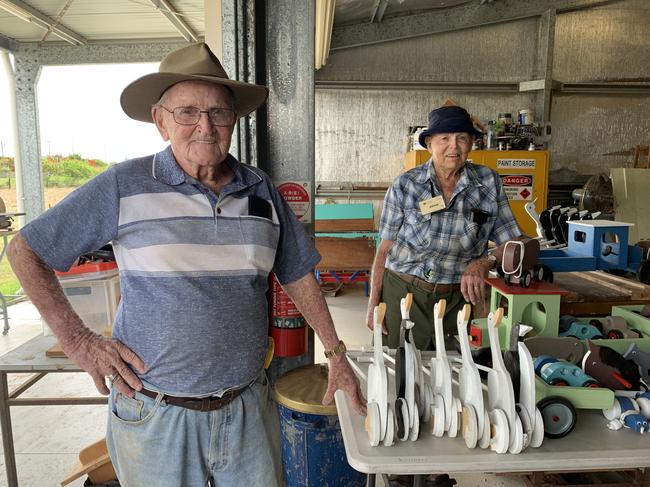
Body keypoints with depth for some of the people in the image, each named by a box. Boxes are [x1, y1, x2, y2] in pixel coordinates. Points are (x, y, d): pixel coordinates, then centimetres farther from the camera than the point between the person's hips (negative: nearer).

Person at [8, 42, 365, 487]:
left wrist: (336, 355, 9)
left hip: (247, 408, 3)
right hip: (156, 415, -2)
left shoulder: (261, 191, 0)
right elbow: (26, 251, 0)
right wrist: (76, 340, -7)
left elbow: (298, 276, 8)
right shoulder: (124, 185, -9)